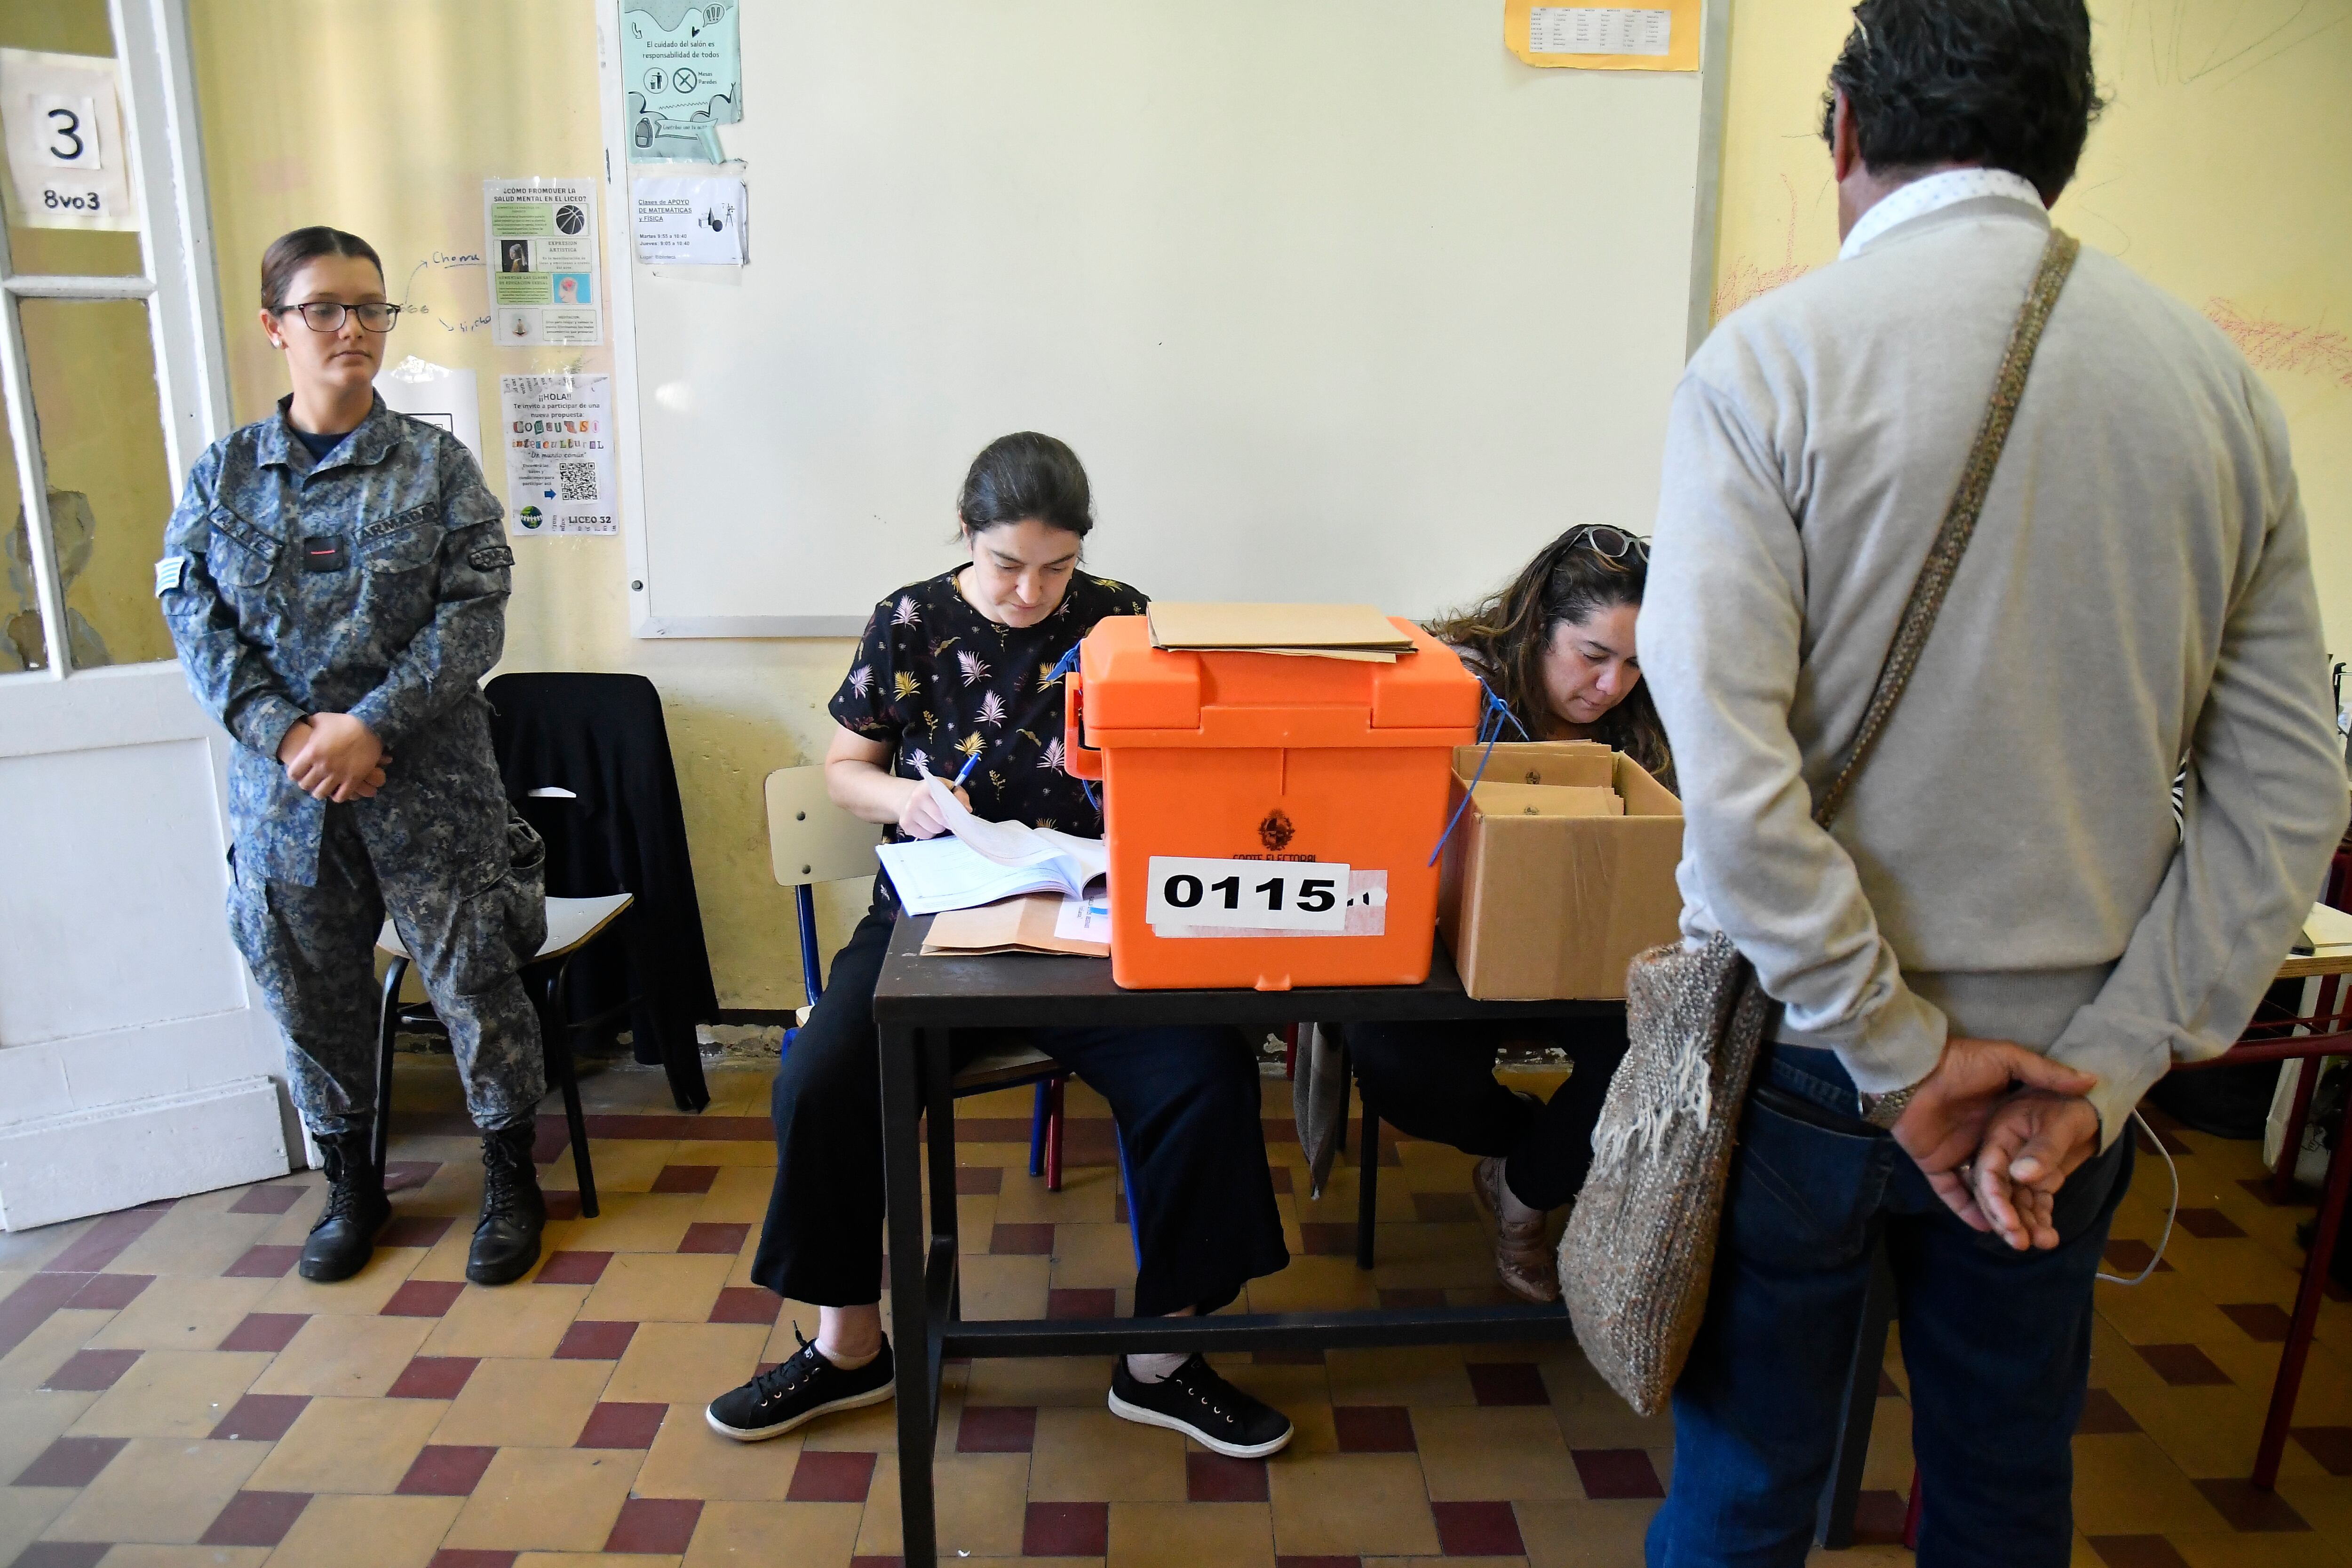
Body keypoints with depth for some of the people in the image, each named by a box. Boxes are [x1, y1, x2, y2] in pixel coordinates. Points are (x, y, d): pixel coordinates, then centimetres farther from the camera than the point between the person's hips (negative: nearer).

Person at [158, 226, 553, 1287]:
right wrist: (285, 733, -14)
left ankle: (511, 1180, 22)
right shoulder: (222, 474, 6)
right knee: (311, 994, 13)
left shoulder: (436, 464, -1)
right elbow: (193, 616, 0)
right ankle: (352, 1187, 33)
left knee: (474, 983, 3)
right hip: (282, 790, 3)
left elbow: (474, 612, -9)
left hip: (429, 782, -2)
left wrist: (370, 724, -17)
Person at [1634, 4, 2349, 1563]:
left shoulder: (1770, 363, -13)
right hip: (2058, 1076, 5)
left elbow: (1729, 770, -22)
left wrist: (1896, 1052, -13)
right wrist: (2102, 1069, -3)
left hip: (1805, 1064, -4)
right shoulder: (2217, 378, 1)